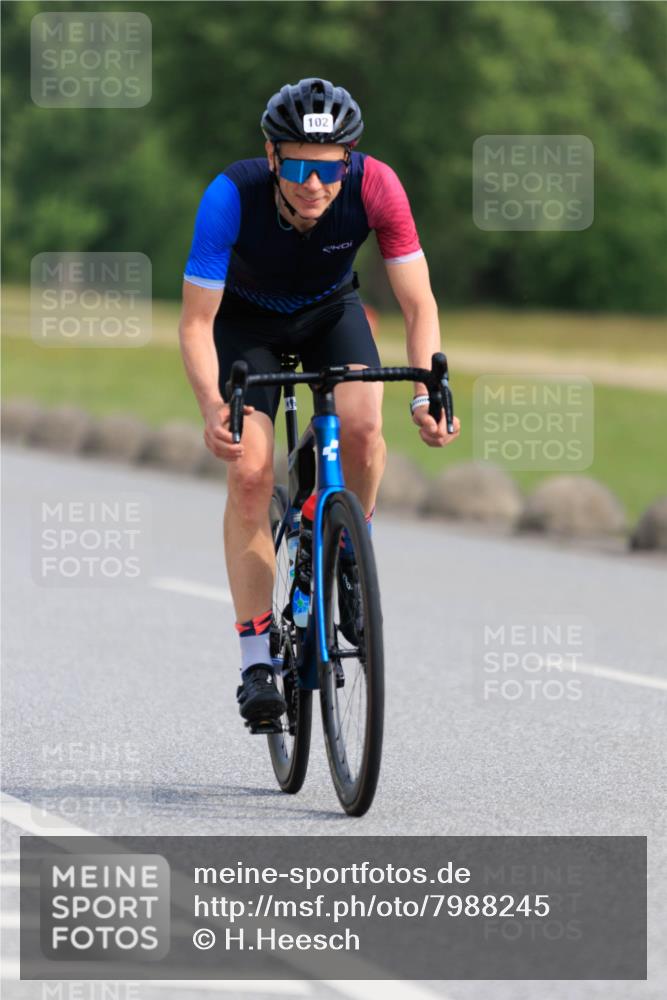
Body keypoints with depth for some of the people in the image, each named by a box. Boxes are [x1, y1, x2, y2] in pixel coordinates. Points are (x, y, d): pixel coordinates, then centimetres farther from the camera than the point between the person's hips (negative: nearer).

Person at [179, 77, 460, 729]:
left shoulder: (375, 187, -31)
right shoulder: (232, 196, -35)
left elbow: (418, 305, -24)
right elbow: (196, 323, -31)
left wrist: (426, 393, -40)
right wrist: (212, 408, -47)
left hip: (330, 311, 1)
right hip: (247, 320, -1)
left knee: (362, 425, -28)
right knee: (249, 472, -17)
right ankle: (256, 661, -10)